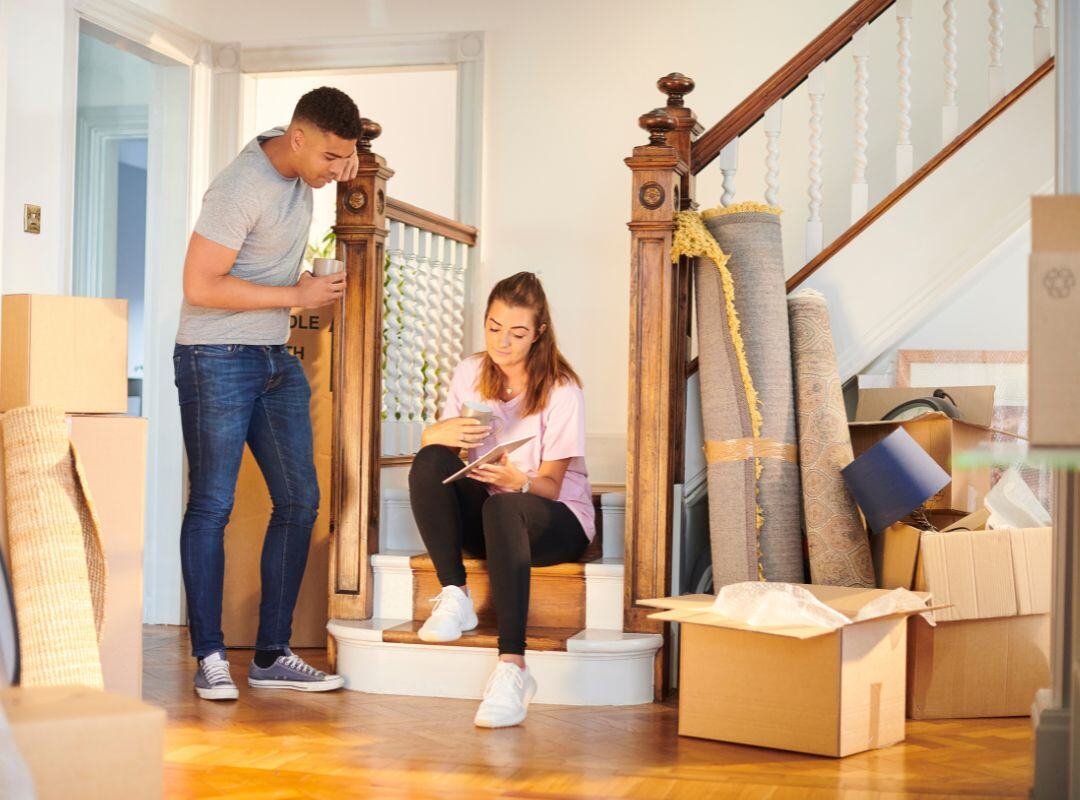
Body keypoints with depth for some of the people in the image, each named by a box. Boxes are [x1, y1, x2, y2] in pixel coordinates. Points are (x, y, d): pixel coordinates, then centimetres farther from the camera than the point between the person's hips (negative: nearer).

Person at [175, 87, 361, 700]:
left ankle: (272, 655, 11)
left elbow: (340, 146, 29)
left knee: (299, 501, 5)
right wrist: (296, 295, -17)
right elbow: (200, 286, -23)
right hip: (218, 361, -9)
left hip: (278, 362, 9)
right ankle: (210, 656, 2)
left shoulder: (297, 158, 4)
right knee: (213, 505, -5)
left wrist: (349, 154, 4)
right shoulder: (243, 189, -21)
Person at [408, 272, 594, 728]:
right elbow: (431, 438, -2)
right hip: (484, 515, 4)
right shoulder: (471, 373, 3)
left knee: (503, 507, -41)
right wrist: (441, 433, -27)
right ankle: (455, 597, -23)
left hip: (557, 518, -4)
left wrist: (518, 480, -39)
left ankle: (512, 668, -49)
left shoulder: (561, 390, -11)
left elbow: (550, 484, -16)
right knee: (429, 461, -25)